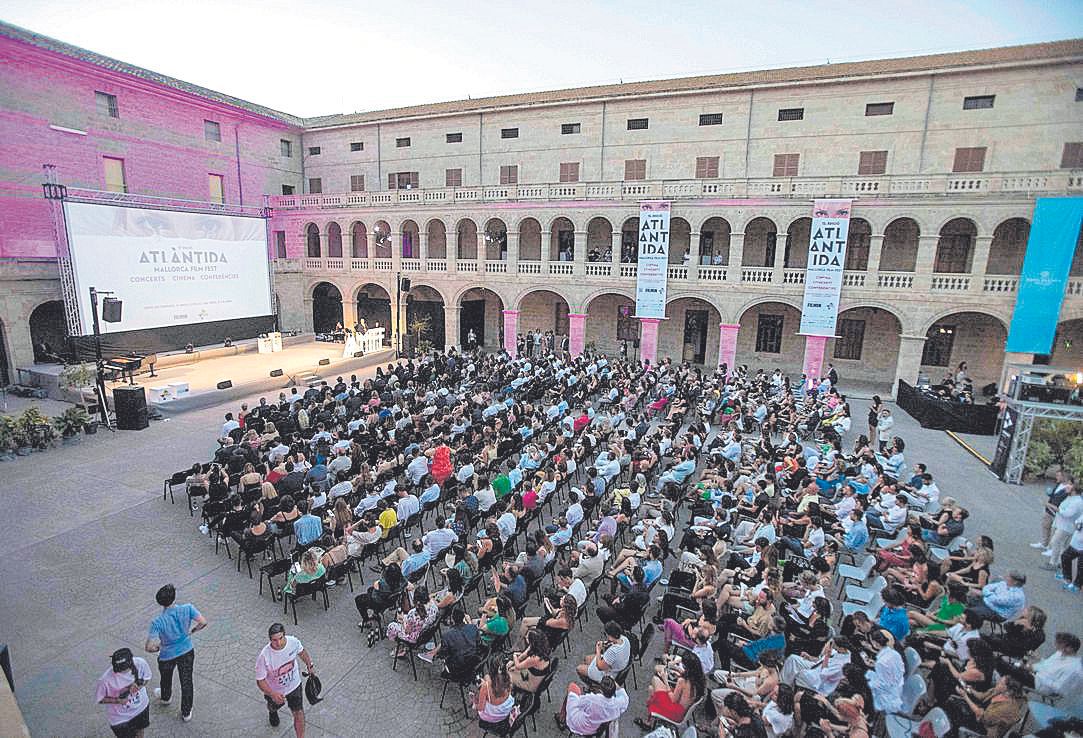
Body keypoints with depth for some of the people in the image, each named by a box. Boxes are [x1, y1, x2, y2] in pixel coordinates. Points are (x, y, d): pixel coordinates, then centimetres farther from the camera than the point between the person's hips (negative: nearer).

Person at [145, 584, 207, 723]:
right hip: (187, 652, 1)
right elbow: (203, 622, -23)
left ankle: (165, 697, 63)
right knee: (186, 681, 19)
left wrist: (156, 648, -5)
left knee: (166, 679, 32)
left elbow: (149, 647, -29)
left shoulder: (157, 623, -30)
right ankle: (186, 713, 35)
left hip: (167, 656, -1)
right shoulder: (187, 609, -26)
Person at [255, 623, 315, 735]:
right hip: (274, 691, -1)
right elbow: (260, 680, -26)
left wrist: (309, 664, -5)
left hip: (294, 685, 1)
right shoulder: (264, 656, -37)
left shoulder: (293, 641, -27)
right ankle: (272, 712, 67)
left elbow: (301, 651, -2)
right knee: (274, 706, 31)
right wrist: (273, 694, -38)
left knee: (299, 714, 4)